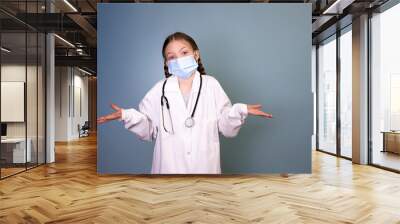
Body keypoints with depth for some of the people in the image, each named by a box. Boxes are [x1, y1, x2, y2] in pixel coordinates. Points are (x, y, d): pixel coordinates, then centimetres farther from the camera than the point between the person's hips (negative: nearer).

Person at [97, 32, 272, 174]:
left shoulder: (211, 86, -2)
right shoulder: (160, 90, -1)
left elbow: (226, 127, 0)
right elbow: (148, 130, 2)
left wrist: (240, 112, -17)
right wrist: (127, 116, -12)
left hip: (204, 166, 0)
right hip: (169, 167, 0)